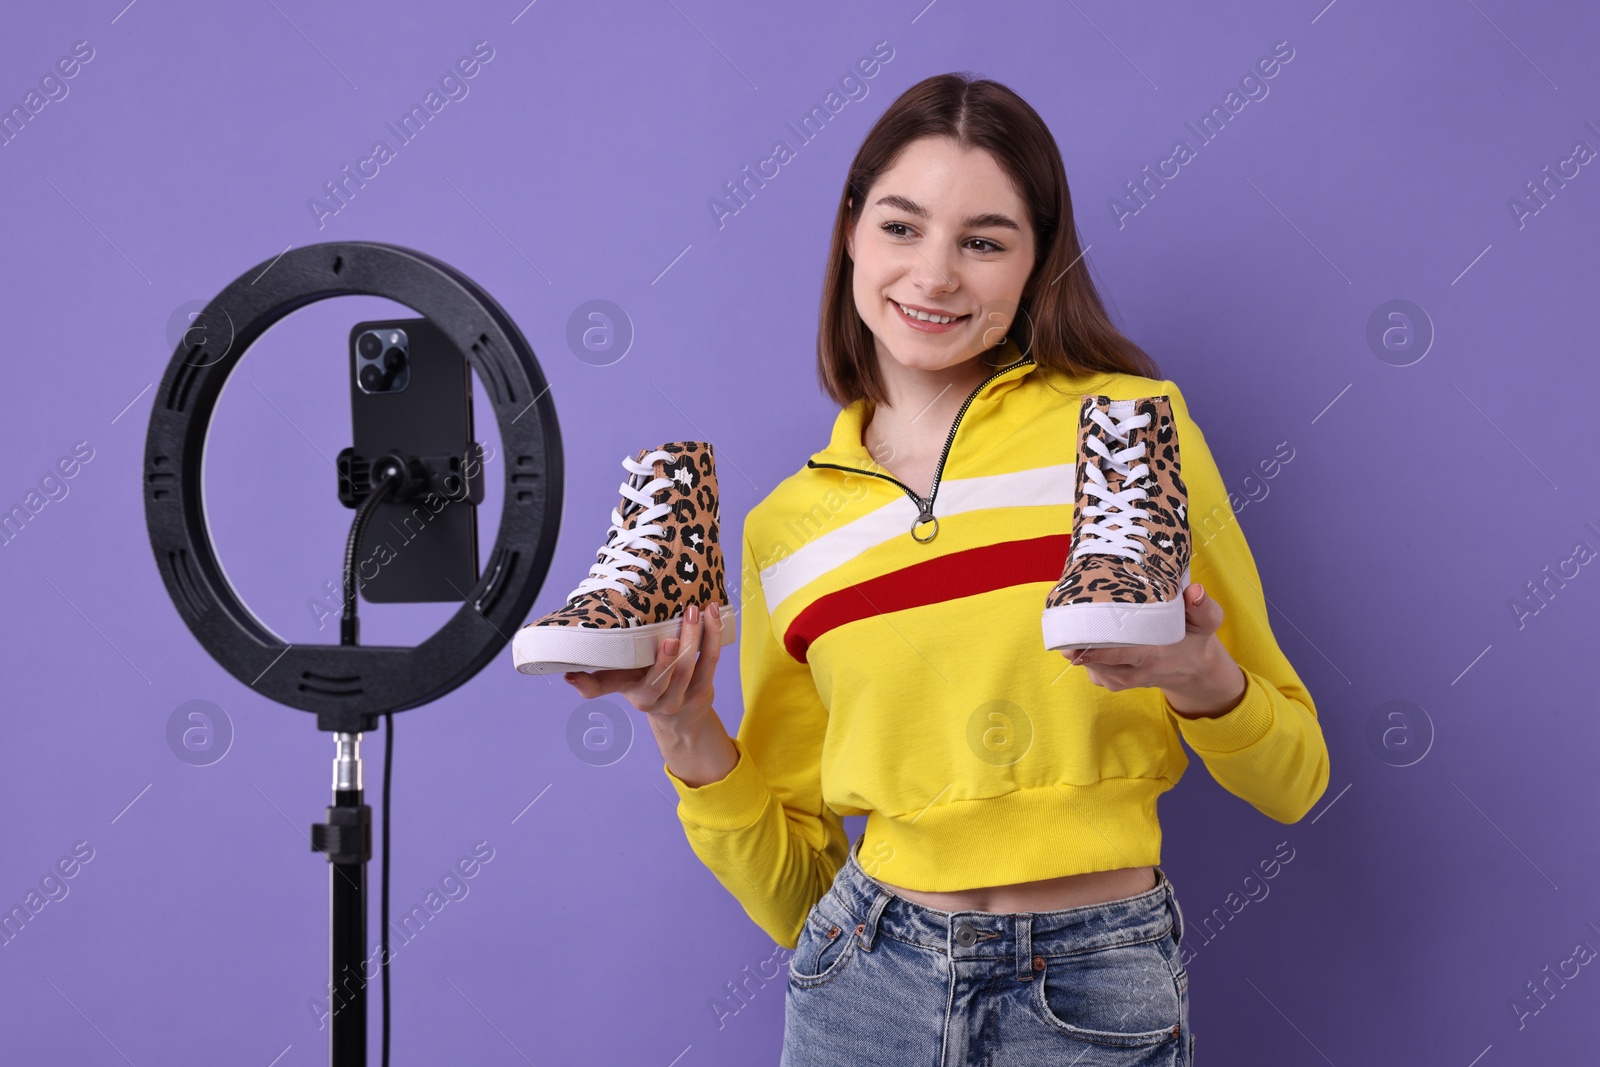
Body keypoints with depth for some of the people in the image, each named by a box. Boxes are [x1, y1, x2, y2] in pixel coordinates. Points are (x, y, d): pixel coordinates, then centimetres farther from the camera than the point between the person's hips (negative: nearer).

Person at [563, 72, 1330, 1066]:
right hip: (869, 980, 2)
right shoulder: (787, 528, 4)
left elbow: (1291, 782, -1)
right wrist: (687, 733, -8)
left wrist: (1202, 680, -20)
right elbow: (792, 890, 7)